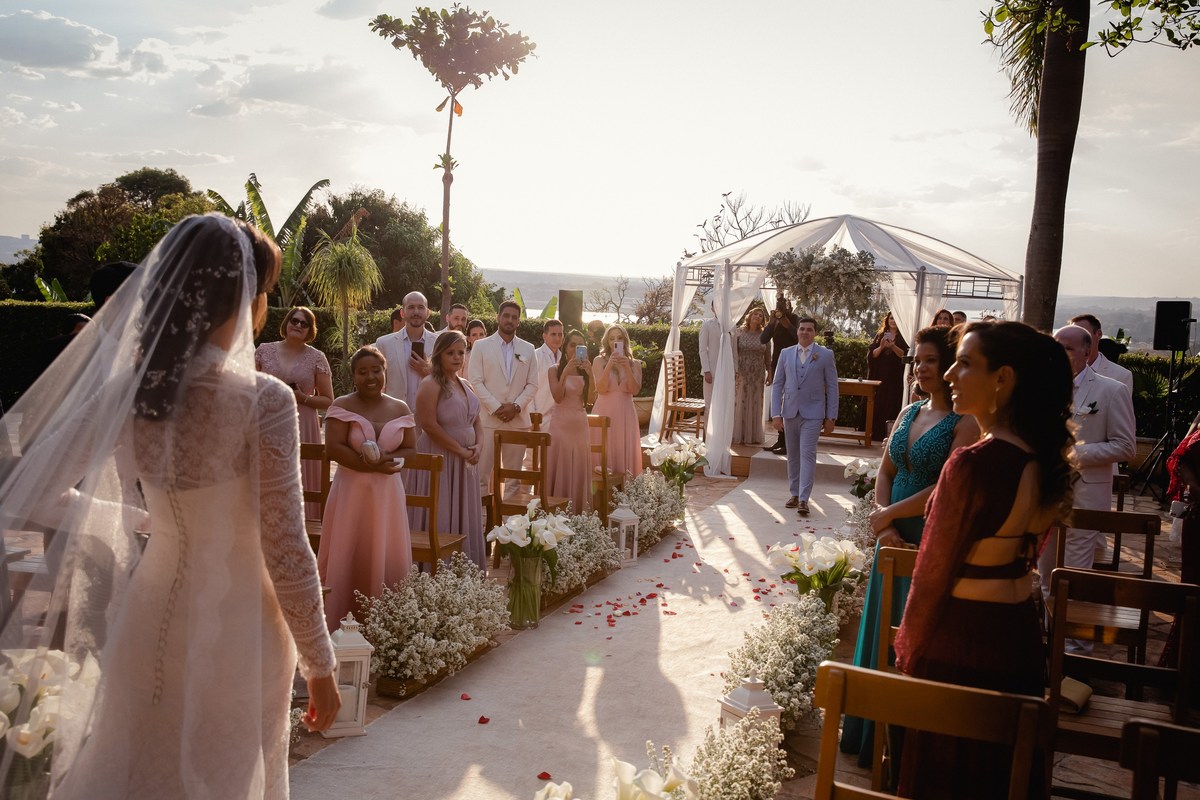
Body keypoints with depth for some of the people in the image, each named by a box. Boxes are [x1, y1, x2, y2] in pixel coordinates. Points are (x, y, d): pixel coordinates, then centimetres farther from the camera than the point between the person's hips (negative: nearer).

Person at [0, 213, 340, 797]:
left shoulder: (123, 391, -7)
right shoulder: (264, 400, -21)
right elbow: (286, 550, -18)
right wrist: (320, 666, -7)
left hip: (152, 612, 4)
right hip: (239, 627, -4)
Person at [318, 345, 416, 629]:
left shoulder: (400, 409, 7)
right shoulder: (342, 407, -4)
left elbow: (410, 449, 7)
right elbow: (333, 448, -14)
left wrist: (385, 459, -13)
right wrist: (374, 465, -16)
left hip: (387, 492, 3)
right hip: (351, 490, -3)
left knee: (385, 556, 6)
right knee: (347, 556, 1)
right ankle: (340, 624, 11)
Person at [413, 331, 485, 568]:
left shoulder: (466, 386, 14)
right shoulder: (431, 385, -11)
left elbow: (476, 421, 17)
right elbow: (428, 424, -19)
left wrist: (478, 446, -3)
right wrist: (461, 450, -15)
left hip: (465, 461, 8)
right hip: (440, 458, -8)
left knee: (465, 516, 12)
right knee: (441, 518, -2)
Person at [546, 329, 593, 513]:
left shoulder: (585, 370, 8)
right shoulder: (555, 370, 1)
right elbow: (557, 397, -13)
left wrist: (590, 374, -18)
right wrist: (565, 372, -22)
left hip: (580, 424, 3)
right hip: (561, 424, -3)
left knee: (579, 471, 7)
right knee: (560, 470, -1)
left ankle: (579, 513, 15)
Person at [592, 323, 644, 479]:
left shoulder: (635, 363, 9)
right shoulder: (599, 361, 2)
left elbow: (635, 390, -4)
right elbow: (601, 389, -9)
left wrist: (627, 368, -15)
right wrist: (609, 366, -17)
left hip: (625, 413, 2)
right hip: (605, 411, -2)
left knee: (624, 451, 1)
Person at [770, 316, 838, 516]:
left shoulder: (825, 355, -1)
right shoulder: (786, 353, 7)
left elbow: (832, 387, 1)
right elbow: (777, 385, 7)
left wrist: (831, 417, -3)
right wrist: (775, 414, 0)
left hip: (812, 413, -3)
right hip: (790, 412, 3)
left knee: (807, 454, -10)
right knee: (793, 455, 10)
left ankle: (803, 499, -11)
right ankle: (795, 494, 21)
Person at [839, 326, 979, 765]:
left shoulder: (967, 421, -14)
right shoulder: (909, 413, 10)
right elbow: (885, 471, 10)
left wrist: (888, 514, -13)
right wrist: (884, 524, -6)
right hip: (895, 538, 7)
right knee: (881, 631, 15)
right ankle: (869, 732, 32)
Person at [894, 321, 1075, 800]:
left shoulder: (973, 464, -25)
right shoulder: (1045, 459, -1)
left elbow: (932, 573, -18)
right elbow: (1027, 553, 9)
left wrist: (907, 650, -4)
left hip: (960, 640, -8)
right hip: (1021, 636, 8)